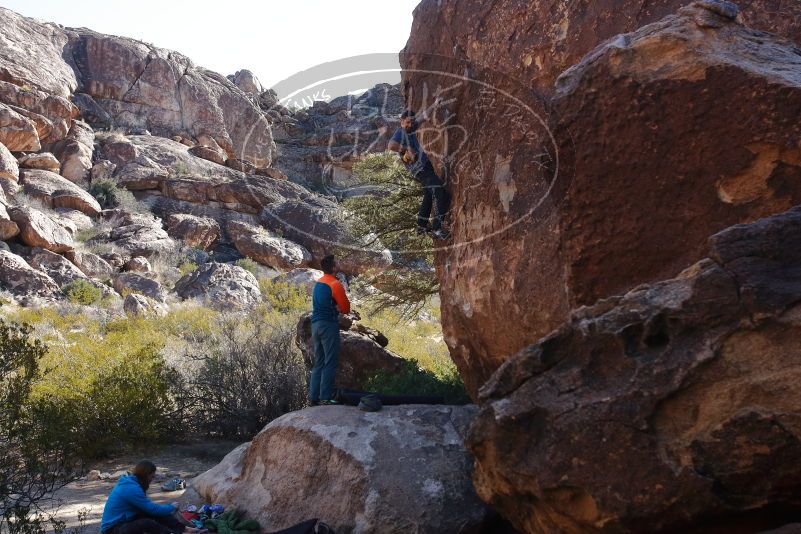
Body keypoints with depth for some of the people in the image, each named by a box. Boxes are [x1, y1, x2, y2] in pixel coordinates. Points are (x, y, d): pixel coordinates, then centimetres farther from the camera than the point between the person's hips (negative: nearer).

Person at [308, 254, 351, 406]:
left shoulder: (318, 283, 14)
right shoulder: (335, 284, -12)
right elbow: (346, 308, -9)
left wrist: (336, 308, 5)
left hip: (316, 324, 8)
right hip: (329, 324, -8)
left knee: (318, 363, 12)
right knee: (330, 363, -5)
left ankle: (313, 397, 10)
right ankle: (325, 398, -9)